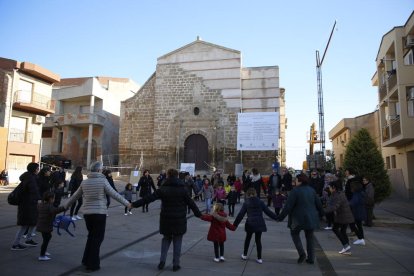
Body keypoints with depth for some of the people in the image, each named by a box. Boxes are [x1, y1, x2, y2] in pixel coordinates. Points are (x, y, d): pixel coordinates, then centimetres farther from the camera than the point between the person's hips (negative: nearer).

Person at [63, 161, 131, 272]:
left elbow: (75, 196, 14)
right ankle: (93, 264, 11)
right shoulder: (103, 181, -9)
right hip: (99, 213, -5)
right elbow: (114, 194, -8)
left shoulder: (84, 182, 5)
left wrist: (65, 206, 29)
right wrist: (126, 203, 0)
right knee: (97, 238, 5)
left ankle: (86, 260, 25)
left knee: (91, 236, 21)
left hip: (87, 213, 5)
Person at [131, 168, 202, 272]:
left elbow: (148, 198, -8)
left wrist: (135, 204, -3)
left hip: (166, 219, 1)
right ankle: (176, 264, 14)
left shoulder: (163, 189, -6)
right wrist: (199, 214, 10)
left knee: (166, 239, 19)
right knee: (177, 241, 11)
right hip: (179, 219, 0)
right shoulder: (182, 189, -4)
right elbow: (191, 203, -1)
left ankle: (162, 261, 11)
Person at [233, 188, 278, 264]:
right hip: (260, 223, 1)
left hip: (250, 224, -1)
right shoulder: (260, 202, 3)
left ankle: (245, 255, 26)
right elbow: (268, 211, 4)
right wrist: (276, 217, 13)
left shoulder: (246, 203, 0)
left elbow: (240, 214, -1)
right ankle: (259, 258, 12)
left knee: (248, 238, 19)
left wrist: (235, 224, 4)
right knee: (258, 240, 10)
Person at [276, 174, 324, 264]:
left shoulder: (295, 191, -15)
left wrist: (281, 217, -11)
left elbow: (288, 206, -17)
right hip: (311, 218, 6)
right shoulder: (312, 190, 4)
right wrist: (320, 213, 31)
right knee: (310, 237, 16)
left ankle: (302, 253, 2)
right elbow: (318, 204, 14)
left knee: (294, 233, 16)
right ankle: (311, 258, 19)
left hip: (299, 219, -5)